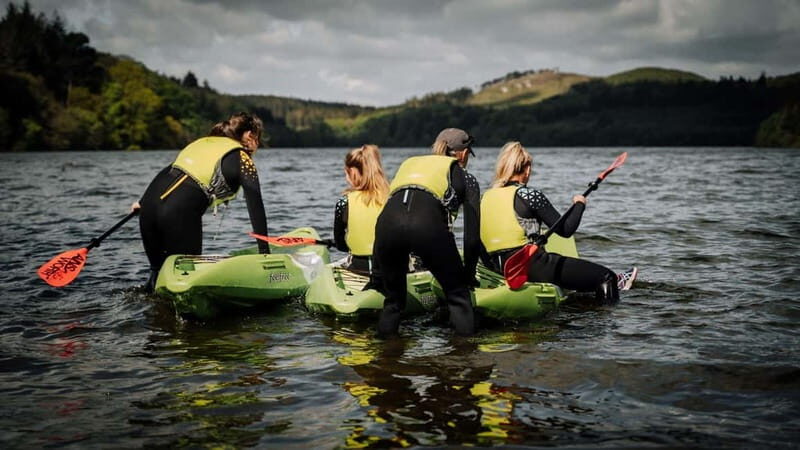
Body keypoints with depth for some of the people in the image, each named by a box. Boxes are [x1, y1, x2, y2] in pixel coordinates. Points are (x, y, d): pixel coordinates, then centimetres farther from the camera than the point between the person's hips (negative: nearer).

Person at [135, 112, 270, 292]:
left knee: (158, 271, 18)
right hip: (180, 213, -7)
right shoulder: (242, 159, 5)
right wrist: (264, 252, -2)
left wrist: (143, 201, 38)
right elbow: (256, 206, -1)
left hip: (150, 202, 7)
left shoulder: (202, 142, 25)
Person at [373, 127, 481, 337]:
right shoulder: (465, 178, 27)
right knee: (458, 293, 17)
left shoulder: (408, 163, 37)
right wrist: (468, 275, 33)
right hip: (428, 224, -3)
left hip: (387, 222, 3)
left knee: (393, 298, 23)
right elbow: (472, 238, 20)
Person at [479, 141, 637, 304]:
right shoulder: (529, 195, -12)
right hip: (532, 265, -9)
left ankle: (614, 283, 46)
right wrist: (579, 204, 8)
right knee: (604, 276, 2)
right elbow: (566, 229, -9)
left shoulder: (486, 197, 8)